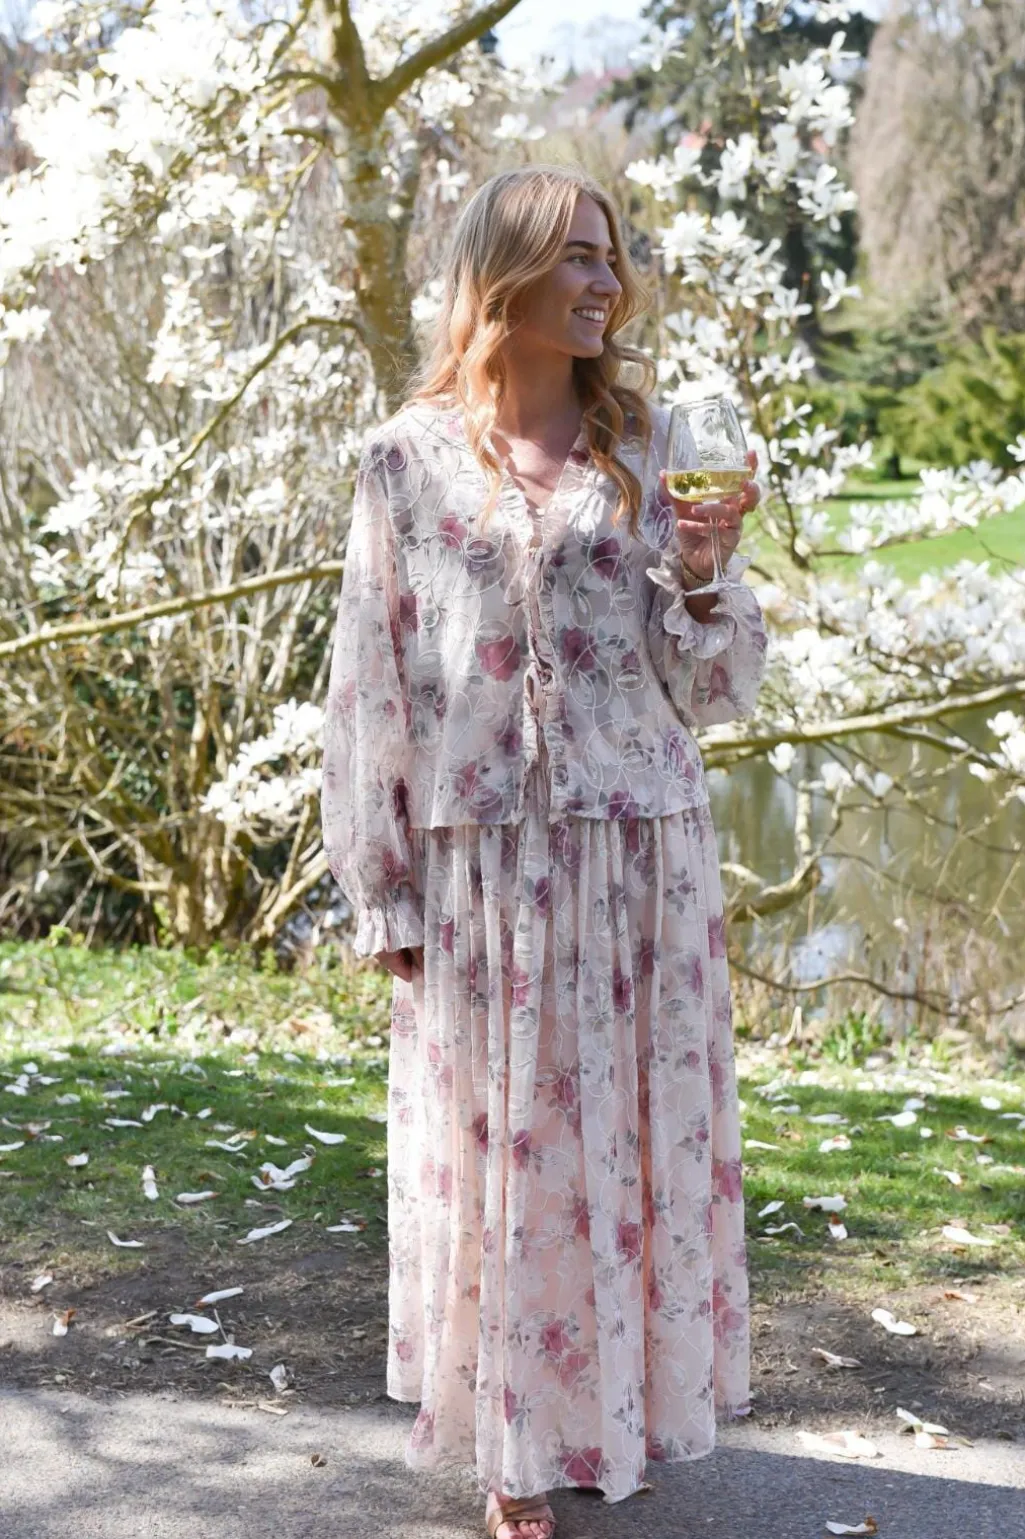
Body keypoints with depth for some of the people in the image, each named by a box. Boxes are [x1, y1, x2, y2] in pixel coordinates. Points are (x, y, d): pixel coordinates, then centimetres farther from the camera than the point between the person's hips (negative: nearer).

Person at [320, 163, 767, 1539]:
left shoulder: (651, 446, 5)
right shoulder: (411, 460, 0)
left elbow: (715, 687, 4)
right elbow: (373, 686, 2)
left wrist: (703, 571, -16)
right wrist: (387, 896, -1)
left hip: (643, 853, 2)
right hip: (484, 858, -1)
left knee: (638, 1136, 8)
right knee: (498, 1148, 5)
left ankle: (619, 1409, 27)